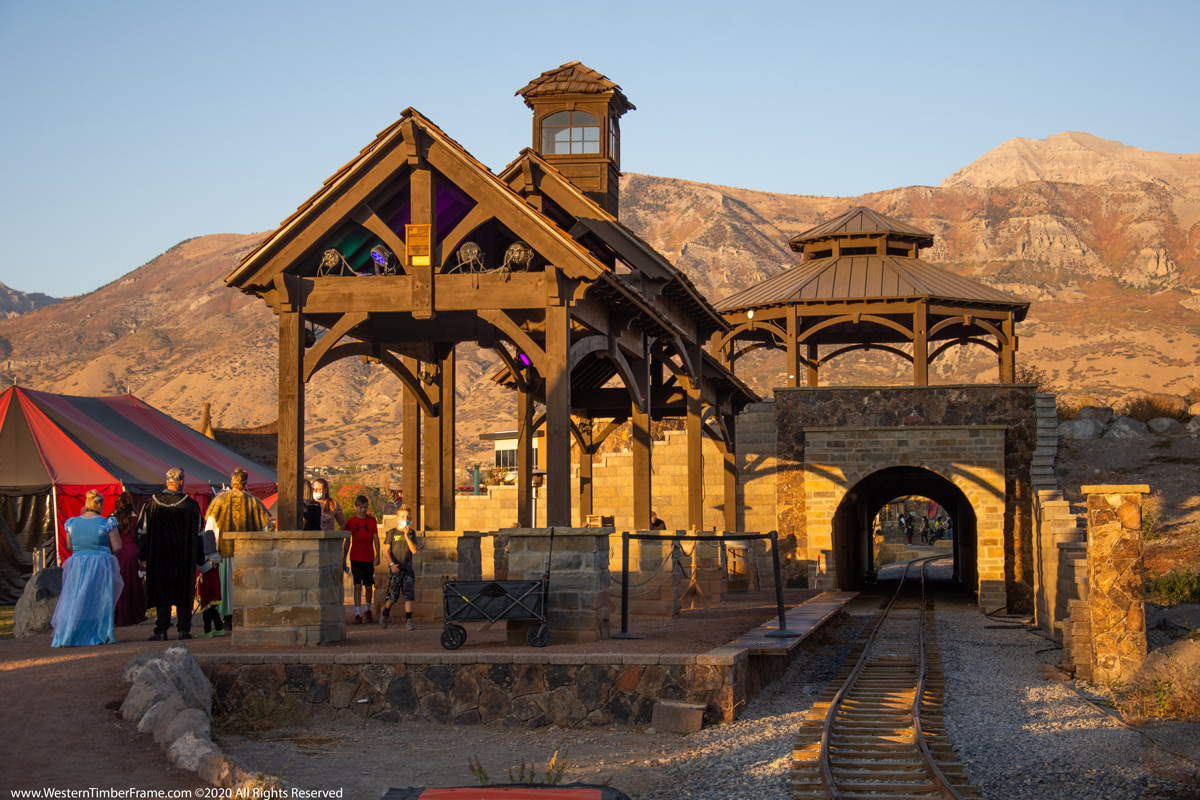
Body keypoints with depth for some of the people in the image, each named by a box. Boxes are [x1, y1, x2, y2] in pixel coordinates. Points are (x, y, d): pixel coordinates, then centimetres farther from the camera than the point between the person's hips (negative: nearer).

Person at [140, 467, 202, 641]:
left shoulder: (154, 502, -3)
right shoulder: (190, 505, -5)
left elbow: (145, 529, 2)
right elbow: (197, 534, -1)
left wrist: (144, 556, 10)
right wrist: (198, 560, 7)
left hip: (159, 555, 1)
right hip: (184, 558, 0)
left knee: (161, 591, 5)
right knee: (183, 592, 8)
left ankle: (161, 631, 1)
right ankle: (184, 628, 5)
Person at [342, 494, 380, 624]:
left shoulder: (372, 520, 3)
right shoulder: (351, 522, 0)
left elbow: (376, 539, 3)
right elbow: (347, 542, 4)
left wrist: (377, 555, -6)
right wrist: (343, 559, 5)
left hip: (369, 558, 1)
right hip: (356, 558, -1)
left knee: (369, 586, 9)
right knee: (357, 585, -9)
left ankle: (368, 610, 29)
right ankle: (357, 614, -9)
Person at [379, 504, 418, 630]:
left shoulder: (411, 533, 8)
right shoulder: (392, 533, 0)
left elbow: (414, 550, -4)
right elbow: (386, 550, -1)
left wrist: (406, 535, -12)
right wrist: (391, 563, -13)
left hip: (408, 569, 2)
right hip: (395, 569, -2)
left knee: (409, 596, -6)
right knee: (392, 596, 2)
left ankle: (408, 621, -6)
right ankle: (385, 613, 30)